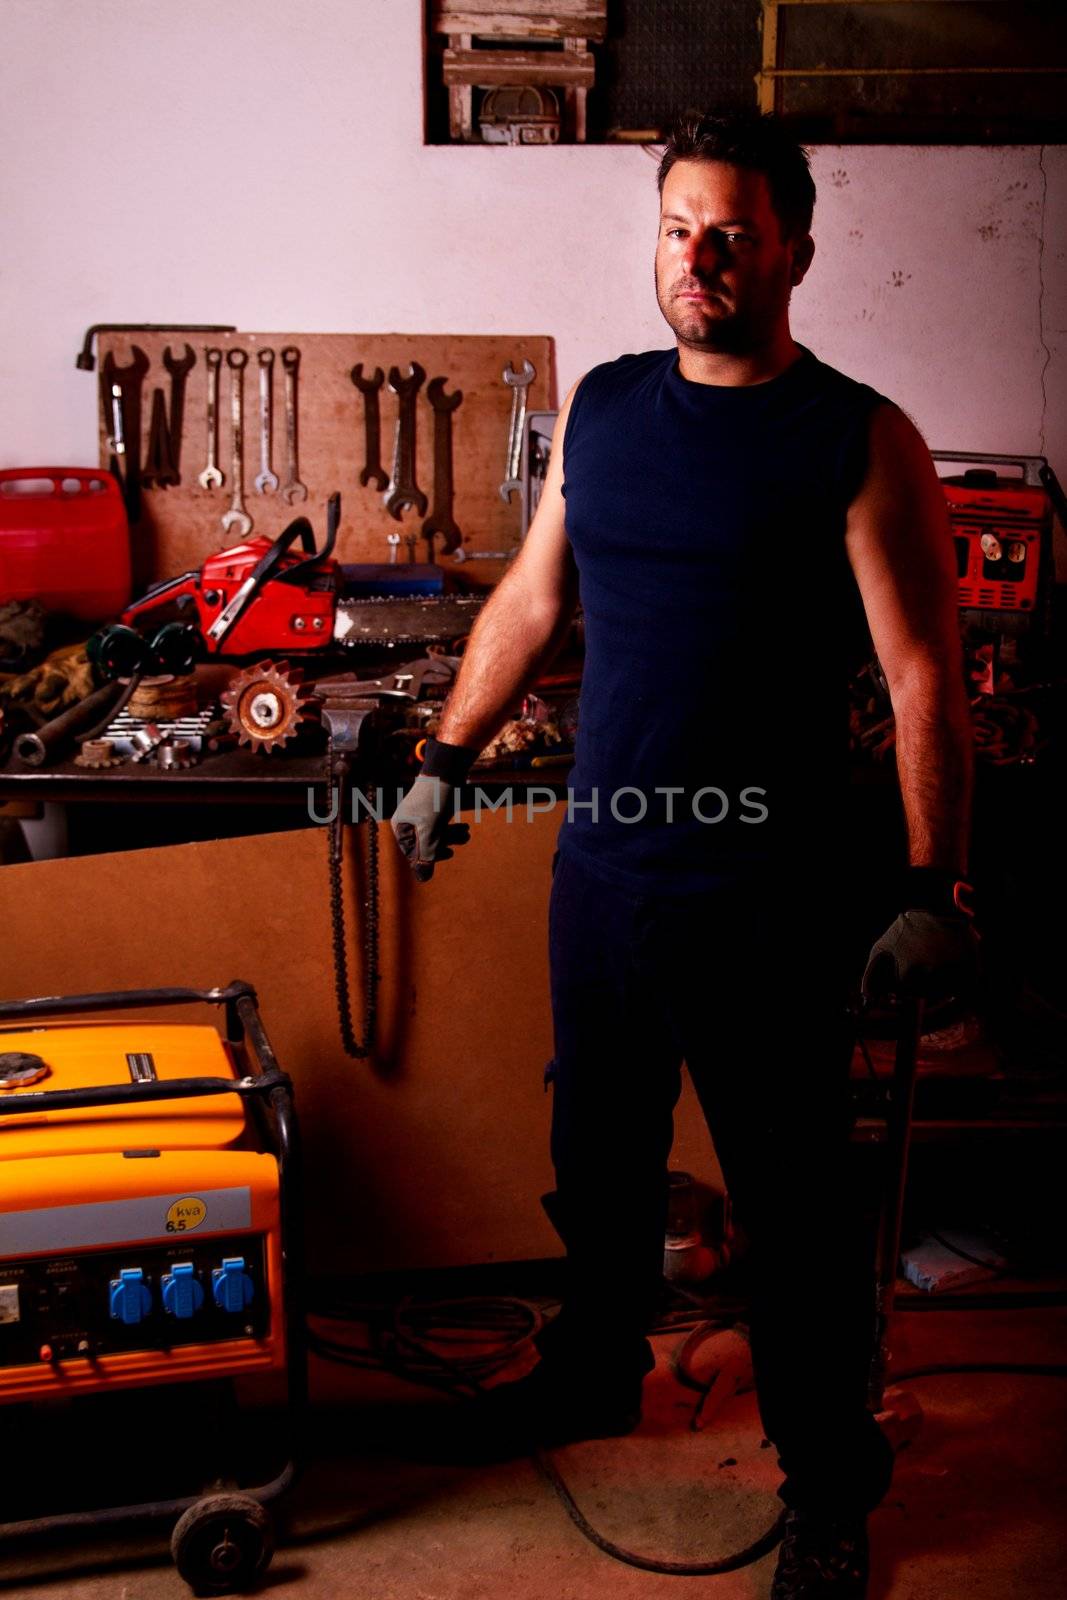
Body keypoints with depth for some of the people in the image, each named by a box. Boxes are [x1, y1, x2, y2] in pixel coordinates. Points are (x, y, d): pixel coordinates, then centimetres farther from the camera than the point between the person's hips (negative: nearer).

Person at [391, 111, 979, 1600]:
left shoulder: (858, 442, -9)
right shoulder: (601, 407, 6)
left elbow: (924, 679, -11)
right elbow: (531, 600, 15)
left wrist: (935, 892, -15)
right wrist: (445, 761, 17)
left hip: (768, 894, -5)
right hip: (602, 863, 5)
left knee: (794, 1201, 7)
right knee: (598, 1149, 21)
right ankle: (597, 1367, 46)